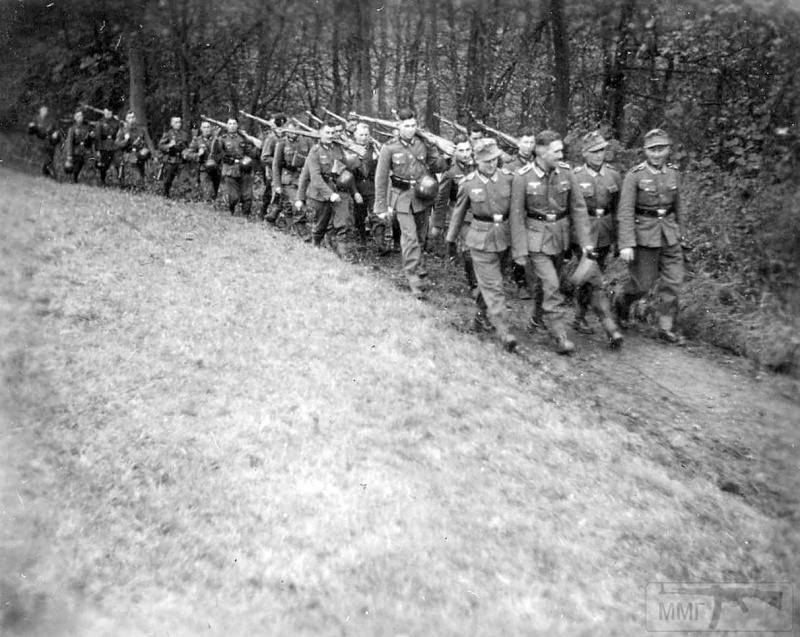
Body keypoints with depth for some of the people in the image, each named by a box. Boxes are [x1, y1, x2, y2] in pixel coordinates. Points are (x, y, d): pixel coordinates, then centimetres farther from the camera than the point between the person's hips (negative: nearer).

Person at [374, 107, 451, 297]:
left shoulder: (424, 143, 0)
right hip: (402, 197, -4)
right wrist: (382, 206, -6)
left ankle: (416, 265, 42)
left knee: (421, 235, 17)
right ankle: (413, 278, -8)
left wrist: (443, 160, -15)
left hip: (423, 196, 4)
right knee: (410, 237, -12)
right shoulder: (389, 148, -8)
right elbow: (381, 178, -5)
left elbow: (438, 165, 10)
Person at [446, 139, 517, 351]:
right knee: (493, 286, -5)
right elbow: (458, 213, 5)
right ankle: (504, 333, -5)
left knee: (490, 281, 17)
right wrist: (451, 239, 12)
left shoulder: (507, 178, -3)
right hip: (481, 239, -3)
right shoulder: (468, 183, -7)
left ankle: (482, 311, 42)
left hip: (504, 236, 3)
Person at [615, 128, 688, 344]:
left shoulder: (672, 173, 4)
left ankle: (666, 328, 12)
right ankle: (623, 302, 35)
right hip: (643, 234, -4)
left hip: (669, 233, 5)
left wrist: (682, 234, 19)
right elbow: (625, 212, -15)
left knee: (673, 280, 1)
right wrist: (626, 244, -21)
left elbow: (678, 206, 15)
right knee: (643, 283, 3)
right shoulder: (634, 175, -11)